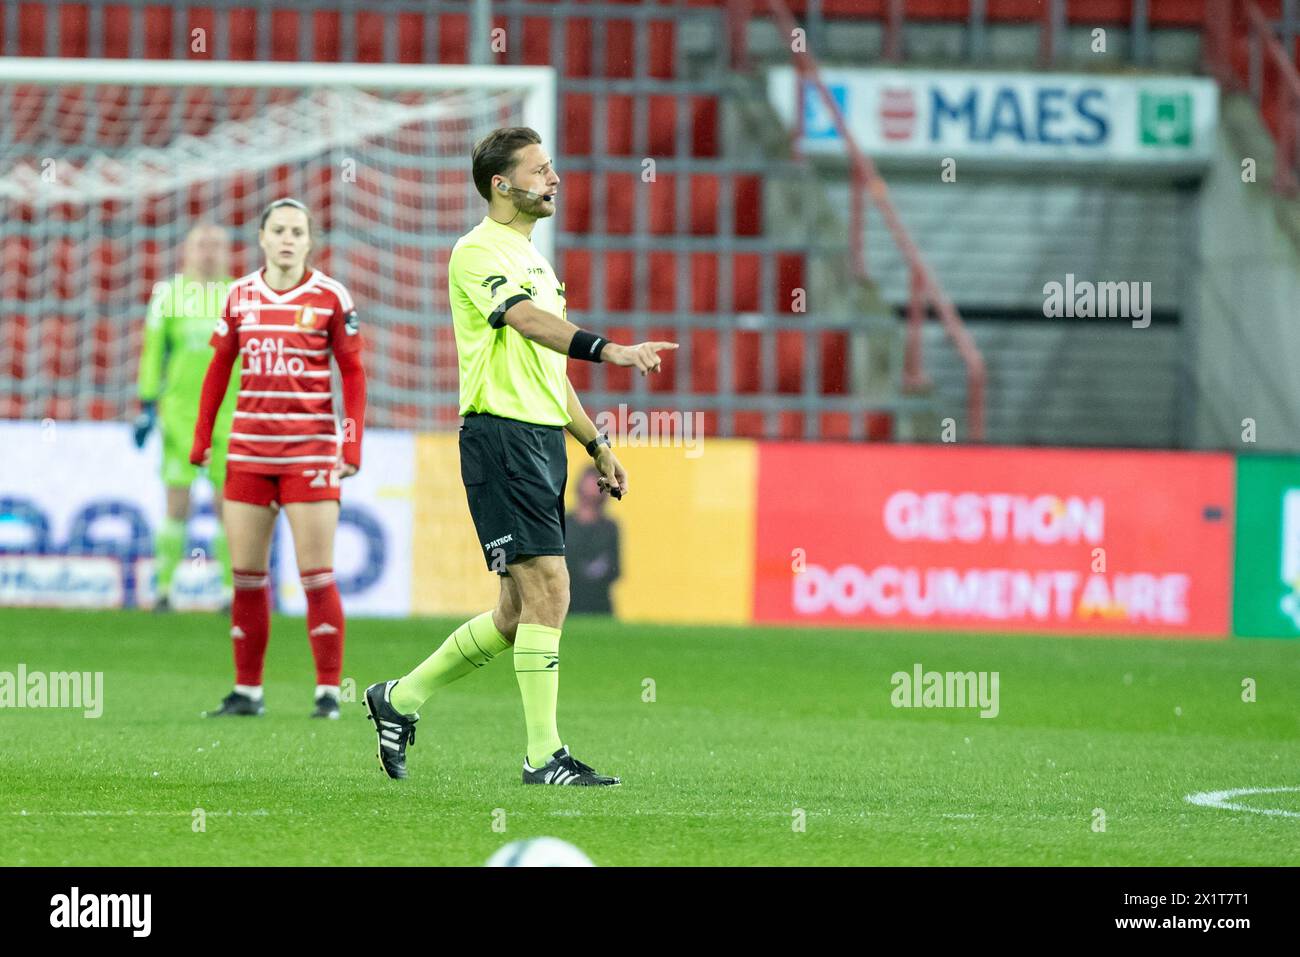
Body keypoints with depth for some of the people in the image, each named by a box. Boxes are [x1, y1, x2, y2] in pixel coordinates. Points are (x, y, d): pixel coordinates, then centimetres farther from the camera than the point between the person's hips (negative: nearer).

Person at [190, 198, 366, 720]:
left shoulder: (330, 296, -2)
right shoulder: (241, 296, 7)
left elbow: (353, 373, 1)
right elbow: (219, 367, 14)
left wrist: (353, 446, -5)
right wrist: (201, 437, 10)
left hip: (310, 450, -4)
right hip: (248, 450, 4)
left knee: (316, 575, -6)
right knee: (246, 574, 5)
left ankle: (328, 691, 0)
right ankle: (247, 691, 12)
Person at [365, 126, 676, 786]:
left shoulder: (532, 258, 22)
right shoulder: (479, 250, -8)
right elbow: (529, 321, -26)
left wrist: (595, 445, 24)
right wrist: (607, 349, -40)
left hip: (543, 439, 10)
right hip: (502, 434, -10)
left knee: (520, 610, 10)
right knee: (548, 589, -14)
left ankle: (400, 699, 24)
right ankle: (543, 755, -10)